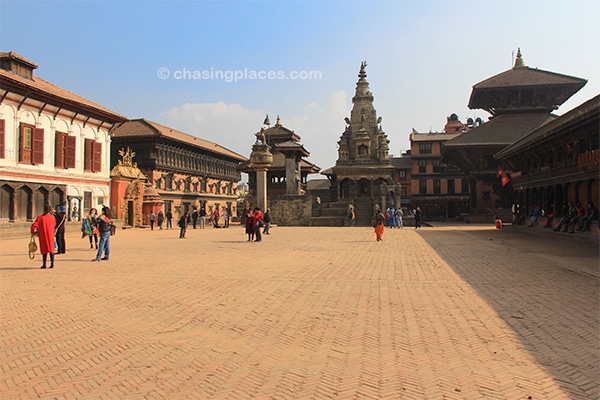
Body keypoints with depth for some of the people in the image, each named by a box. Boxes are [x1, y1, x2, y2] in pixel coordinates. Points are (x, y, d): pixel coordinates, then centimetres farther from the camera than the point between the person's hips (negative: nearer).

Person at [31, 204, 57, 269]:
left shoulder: (40, 217, -8)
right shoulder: (52, 217, -1)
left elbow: (34, 225, -13)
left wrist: (32, 232, 4)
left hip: (43, 236, -1)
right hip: (51, 236, 1)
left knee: (44, 250, 6)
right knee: (51, 249, 8)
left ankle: (44, 264, 7)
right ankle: (52, 264, 5)